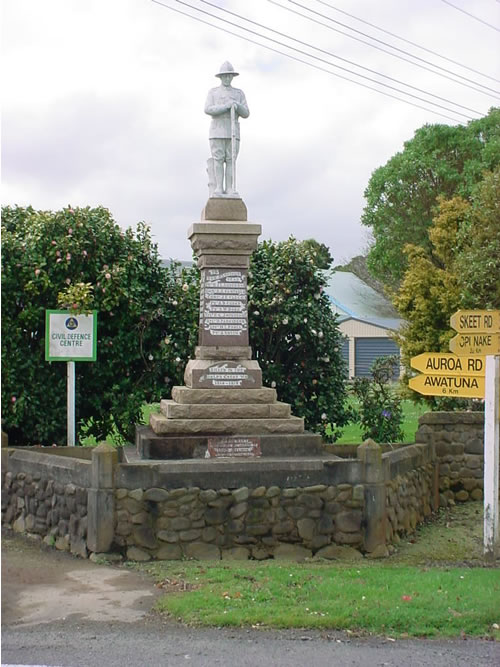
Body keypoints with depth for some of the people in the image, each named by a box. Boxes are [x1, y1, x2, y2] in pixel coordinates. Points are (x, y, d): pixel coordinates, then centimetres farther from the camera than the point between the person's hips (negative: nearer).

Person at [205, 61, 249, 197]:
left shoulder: (239, 93, 13)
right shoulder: (212, 92, 8)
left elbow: (245, 114, 4)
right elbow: (208, 110, -10)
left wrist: (237, 105, -17)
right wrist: (226, 106, -20)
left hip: (233, 132, 2)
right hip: (217, 131, -2)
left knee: (231, 160, -4)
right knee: (218, 160, -7)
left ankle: (230, 190, -6)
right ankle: (219, 189, -6)